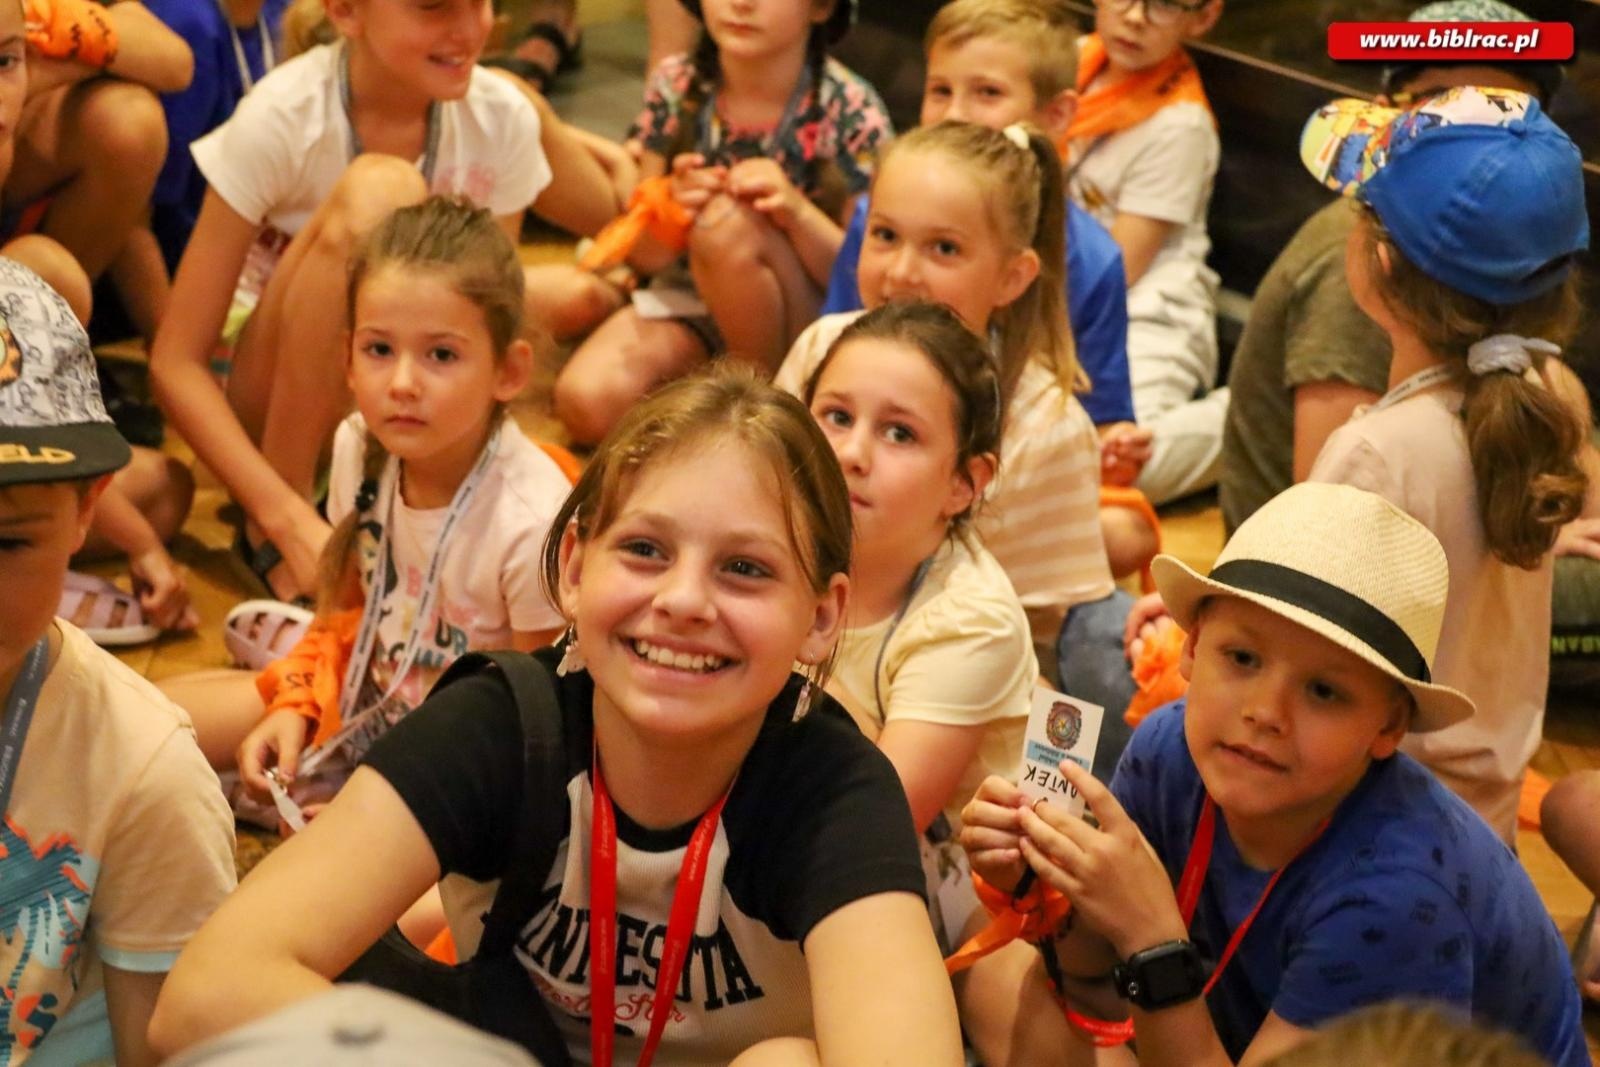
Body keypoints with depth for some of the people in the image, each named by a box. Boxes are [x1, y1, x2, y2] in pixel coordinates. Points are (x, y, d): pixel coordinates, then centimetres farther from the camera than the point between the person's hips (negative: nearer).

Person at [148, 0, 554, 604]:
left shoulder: (502, 119, -13)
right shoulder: (282, 117, -22)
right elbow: (175, 362, -21)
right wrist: (295, 524, -34)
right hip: (273, 389, -3)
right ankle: (268, 534, -20)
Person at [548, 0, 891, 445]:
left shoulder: (851, 111, -13)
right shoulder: (676, 87, -5)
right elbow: (642, 254, 0)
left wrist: (798, 211, -31)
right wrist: (672, 207, -23)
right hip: (686, 302, 3)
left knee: (727, 222, -33)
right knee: (584, 401, -25)